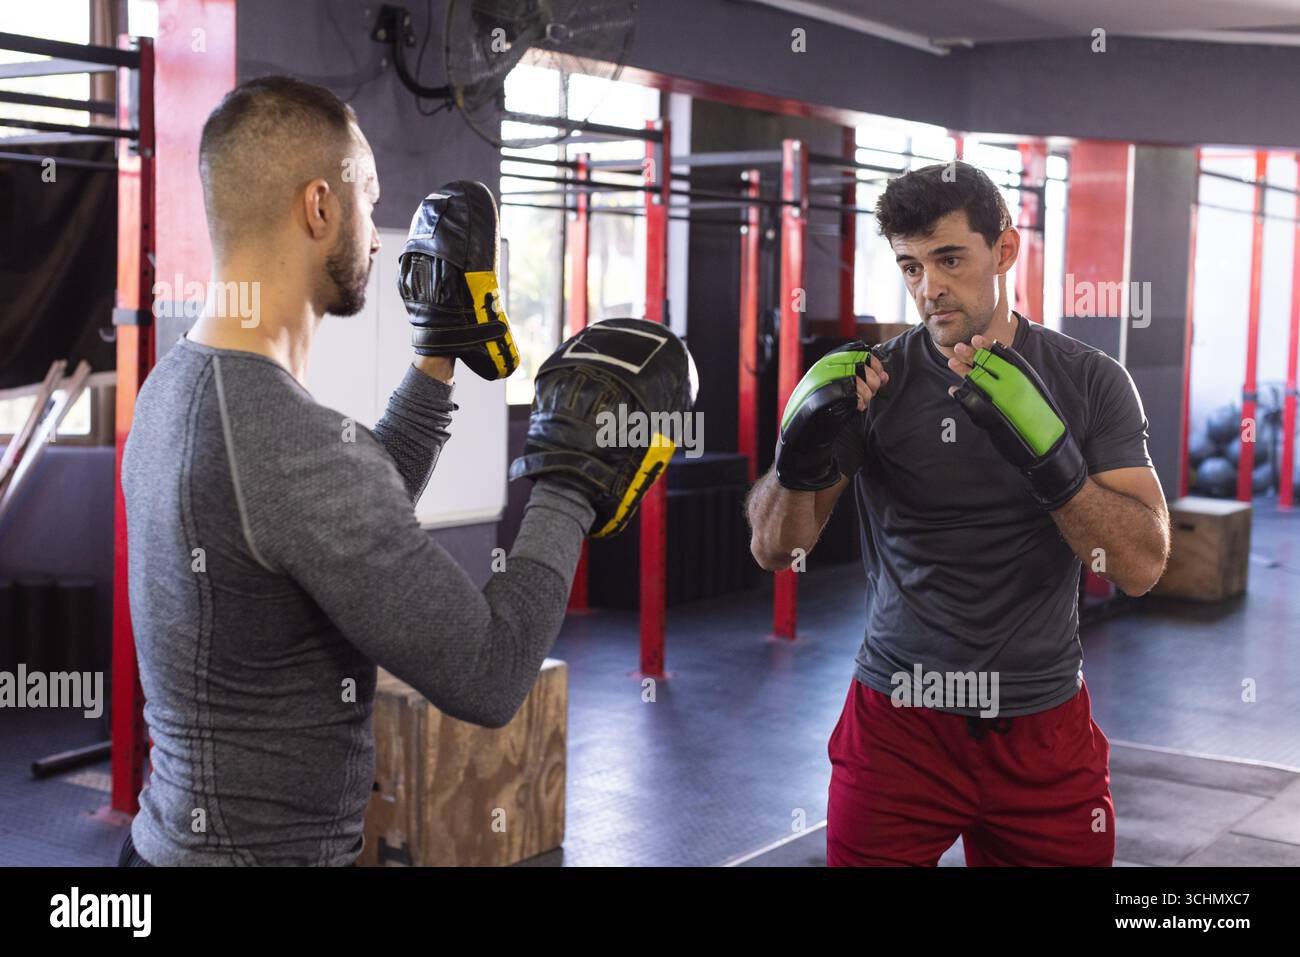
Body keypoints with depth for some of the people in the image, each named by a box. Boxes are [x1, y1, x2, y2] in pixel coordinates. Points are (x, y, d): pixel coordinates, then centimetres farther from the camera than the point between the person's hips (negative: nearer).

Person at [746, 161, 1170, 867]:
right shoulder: (872, 379, -4)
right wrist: (802, 457, -27)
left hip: (1042, 726, 1)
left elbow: (1142, 566, -12)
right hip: (898, 722, 0)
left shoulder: (1089, 381, -5)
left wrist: (1046, 455, -27)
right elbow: (775, 548, -6)